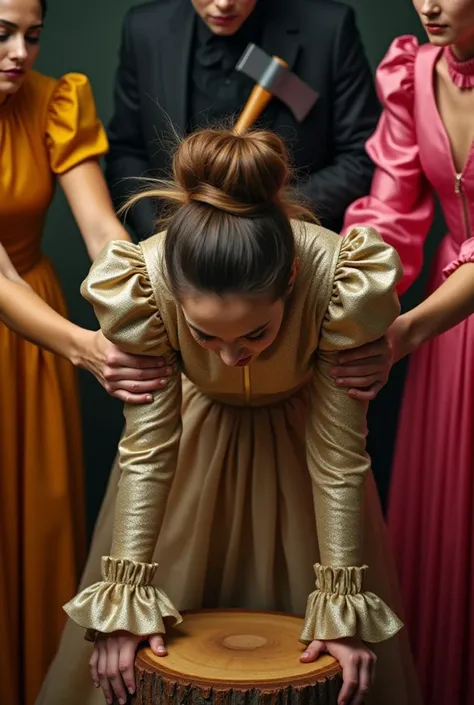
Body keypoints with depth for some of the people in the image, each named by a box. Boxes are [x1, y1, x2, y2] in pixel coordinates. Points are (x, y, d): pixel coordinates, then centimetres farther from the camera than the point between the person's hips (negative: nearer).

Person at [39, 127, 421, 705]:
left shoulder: (345, 282, -37)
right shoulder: (139, 285, -36)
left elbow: (338, 456, -27)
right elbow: (147, 448, -25)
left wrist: (342, 605, -24)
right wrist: (124, 598, -24)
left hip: (298, 434, 0)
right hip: (196, 431, 1)